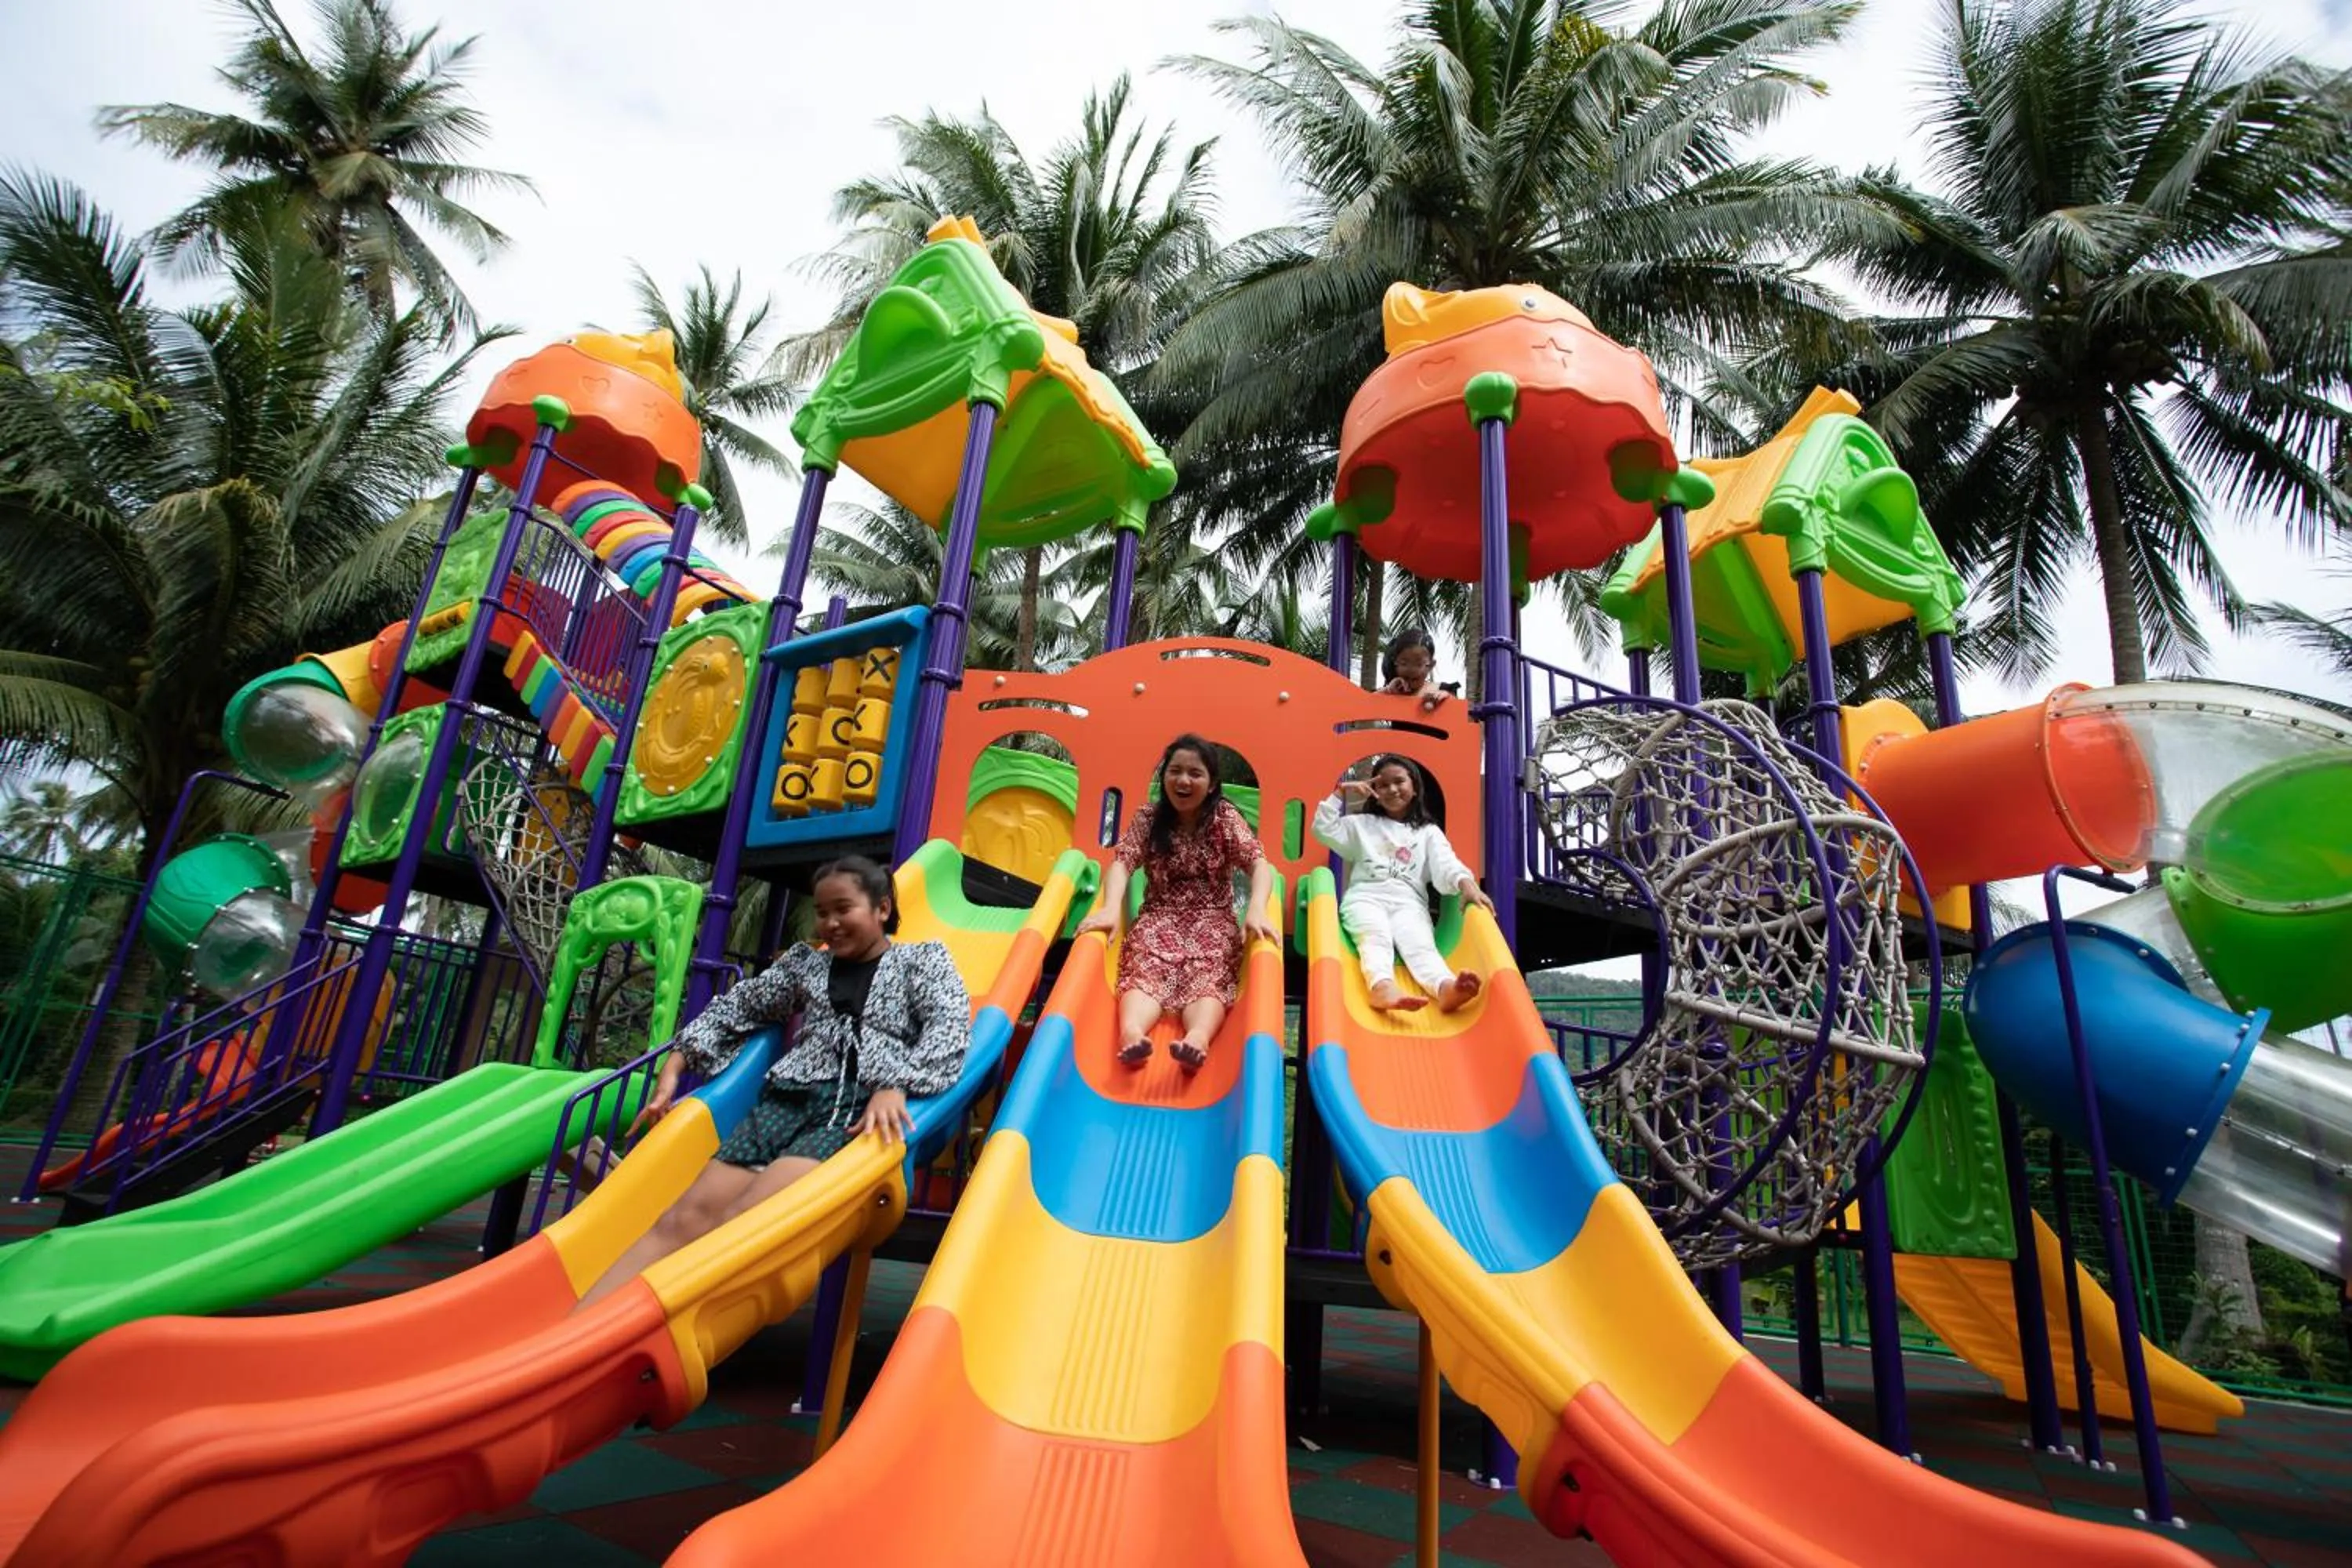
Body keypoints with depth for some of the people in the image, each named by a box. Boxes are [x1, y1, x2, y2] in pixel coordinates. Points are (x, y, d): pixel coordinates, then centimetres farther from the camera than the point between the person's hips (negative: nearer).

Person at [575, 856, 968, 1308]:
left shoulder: (923, 959, 13)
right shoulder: (804, 962, 26)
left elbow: (950, 1030, -3)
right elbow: (735, 1009, 30)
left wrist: (895, 1087, -19)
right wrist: (673, 1067, 16)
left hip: (864, 1109, -4)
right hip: (788, 1100, 5)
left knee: (740, 1223, -27)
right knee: (684, 1219, -19)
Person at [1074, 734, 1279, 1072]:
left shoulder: (1225, 818, 3)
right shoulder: (1147, 820, 6)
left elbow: (1259, 864, -9)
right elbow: (1122, 862, -8)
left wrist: (1256, 909, -31)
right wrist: (1111, 908, -29)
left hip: (1213, 920, 0)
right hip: (1159, 918, 1)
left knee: (1208, 975, -33)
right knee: (1145, 969, -32)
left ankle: (1198, 1037, -61)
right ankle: (1131, 1031, -60)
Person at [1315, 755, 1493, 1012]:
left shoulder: (1429, 832, 26)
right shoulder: (1362, 824, 30)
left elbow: (1446, 863, 6)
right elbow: (1324, 830, 18)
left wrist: (1466, 883, -17)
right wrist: (1340, 792, 17)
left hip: (1408, 902, 0)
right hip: (1366, 897, 0)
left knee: (1420, 944, -35)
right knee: (1376, 938, -37)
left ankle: (1446, 987, -67)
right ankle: (1383, 987, -69)